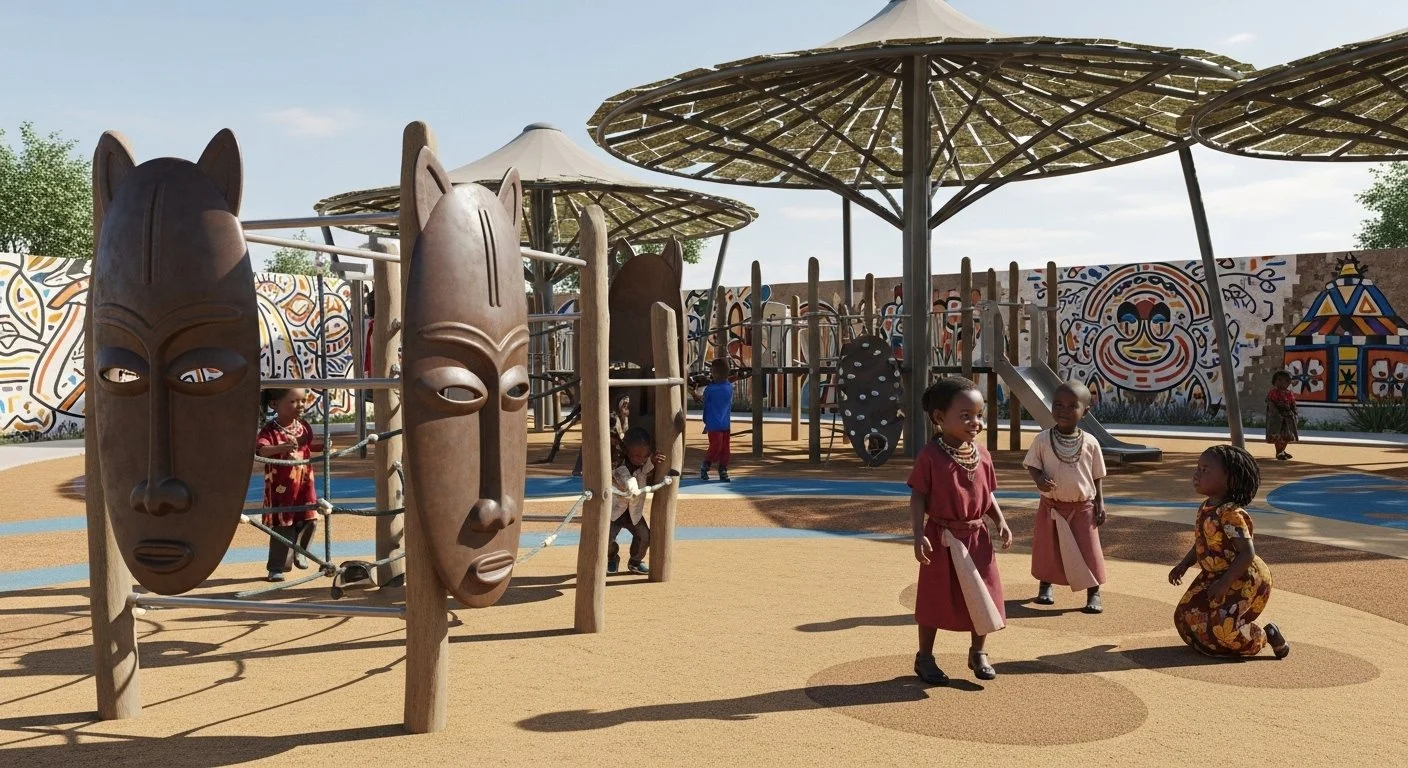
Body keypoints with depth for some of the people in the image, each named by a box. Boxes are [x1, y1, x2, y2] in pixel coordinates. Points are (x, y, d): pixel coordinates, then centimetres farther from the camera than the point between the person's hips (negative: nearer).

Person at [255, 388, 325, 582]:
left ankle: (297, 552, 35)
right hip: (280, 488, -5)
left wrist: (323, 445, 6)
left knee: (310, 520, 8)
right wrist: (282, 447, -51)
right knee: (283, 527, -1)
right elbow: (259, 449, -36)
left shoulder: (304, 427, 3)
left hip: (304, 485, 5)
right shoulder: (271, 430, -17)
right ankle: (276, 568, 12)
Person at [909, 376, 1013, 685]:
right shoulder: (930, 456, -14)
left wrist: (1001, 522, -3)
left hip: (976, 536, 5)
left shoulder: (982, 456, 2)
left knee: (983, 595, 11)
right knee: (936, 598, 6)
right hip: (942, 538, -5)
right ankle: (925, 657, 22)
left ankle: (978, 653, 32)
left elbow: (988, 495, 11)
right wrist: (919, 535, -20)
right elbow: (918, 498, -13)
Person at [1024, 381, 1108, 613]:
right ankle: (1046, 585, 32)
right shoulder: (1042, 440, -9)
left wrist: (1100, 502, 0)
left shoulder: (1090, 443, -6)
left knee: (1088, 550, 1)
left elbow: (1097, 476, 3)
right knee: (1047, 548, 11)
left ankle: (1093, 593, 14)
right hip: (1051, 506, 1)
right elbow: (1032, 465, -1)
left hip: (1083, 507, 0)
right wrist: (1039, 479, -22)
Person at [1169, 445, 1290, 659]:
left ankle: (1266, 637, 9)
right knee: (1185, 615, 4)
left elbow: (1247, 553, -28)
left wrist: (1224, 583, -28)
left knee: (1223, 627, -19)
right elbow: (1200, 544, 17)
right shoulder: (1205, 509, 4)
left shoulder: (1231, 514, -25)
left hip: (1244, 581, -9)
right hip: (1214, 577, 9)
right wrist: (1183, 565, 6)